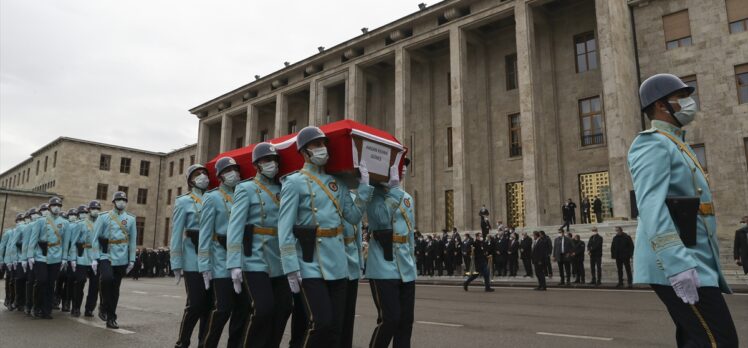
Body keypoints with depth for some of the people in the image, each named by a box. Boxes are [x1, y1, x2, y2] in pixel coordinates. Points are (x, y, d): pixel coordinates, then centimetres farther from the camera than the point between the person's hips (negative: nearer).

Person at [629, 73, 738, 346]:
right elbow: (650, 205, -24)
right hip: (677, 264, -10)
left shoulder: (675, 146, 23)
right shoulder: (652, 143, -9)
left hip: (693, 263, 10)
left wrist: (691, 262, 21)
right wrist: (677, 264, -31)